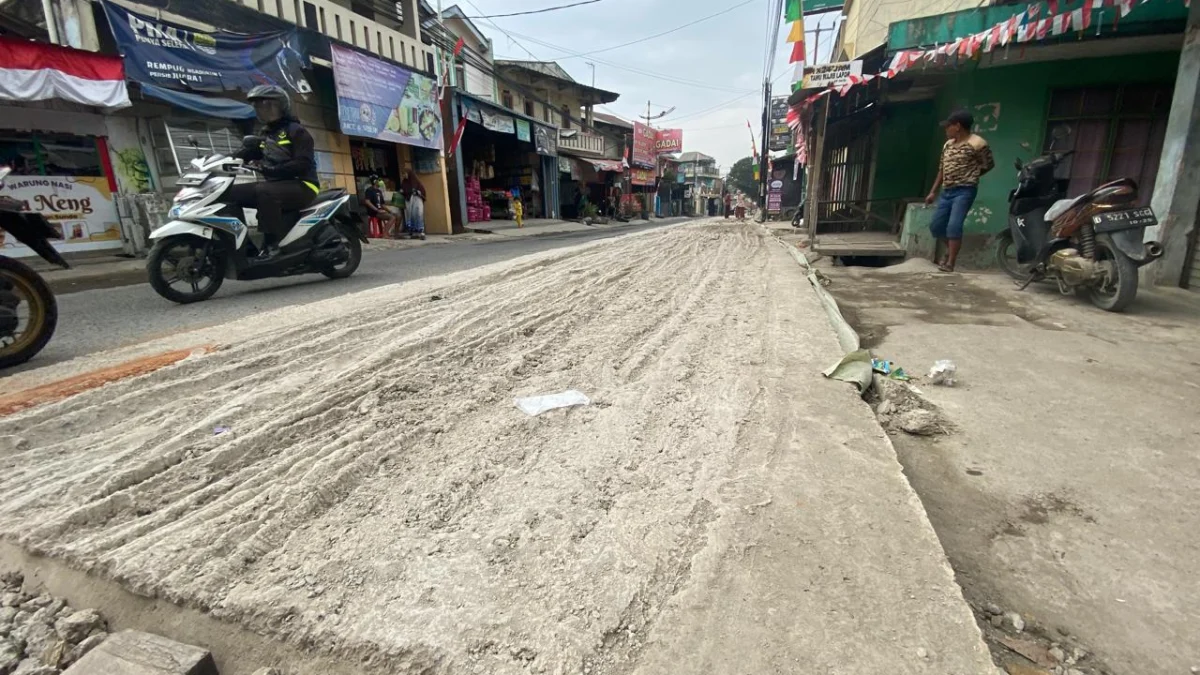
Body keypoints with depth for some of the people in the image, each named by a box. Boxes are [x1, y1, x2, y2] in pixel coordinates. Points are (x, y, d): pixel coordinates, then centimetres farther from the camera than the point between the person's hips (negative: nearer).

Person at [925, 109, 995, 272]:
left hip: (964, 191, -7)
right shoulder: (948, 145, 13)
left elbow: (989, 164, 3)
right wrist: (933, 192, 16)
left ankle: (950, 263, -11)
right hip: (947, 191, 7)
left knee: (954, 226, -17)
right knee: (935, 226, 7)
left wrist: (970, 176, 11)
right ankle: (950, 251, 29)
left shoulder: (977, 143, -8)